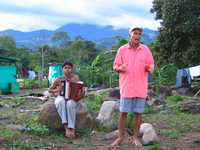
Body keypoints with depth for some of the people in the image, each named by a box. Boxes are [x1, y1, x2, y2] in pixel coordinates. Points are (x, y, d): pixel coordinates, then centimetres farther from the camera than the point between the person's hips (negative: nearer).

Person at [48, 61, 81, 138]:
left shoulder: (75, 77, -1)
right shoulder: (59, 79, 0)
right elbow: (49, 90, 7)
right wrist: (56, 90, -14)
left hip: (71, 99, -1)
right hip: (60, 98, 1)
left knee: (70, 104, -38)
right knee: (61, 101, -38)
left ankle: (72, 129, -33)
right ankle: (66, 127, -38)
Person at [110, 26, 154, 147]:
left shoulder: (145, 49, 3)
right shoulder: (122, 49, 1)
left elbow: (151, 66, 6)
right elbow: (115, 66, 4)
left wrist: (149, 68, -17)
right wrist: (120, 68, -18)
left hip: (141, 88, 1)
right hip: (126, 87, -1)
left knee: (138, 113, 5)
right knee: (123, 113, 2)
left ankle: (135, 137, 17)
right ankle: (121, 137, 13)